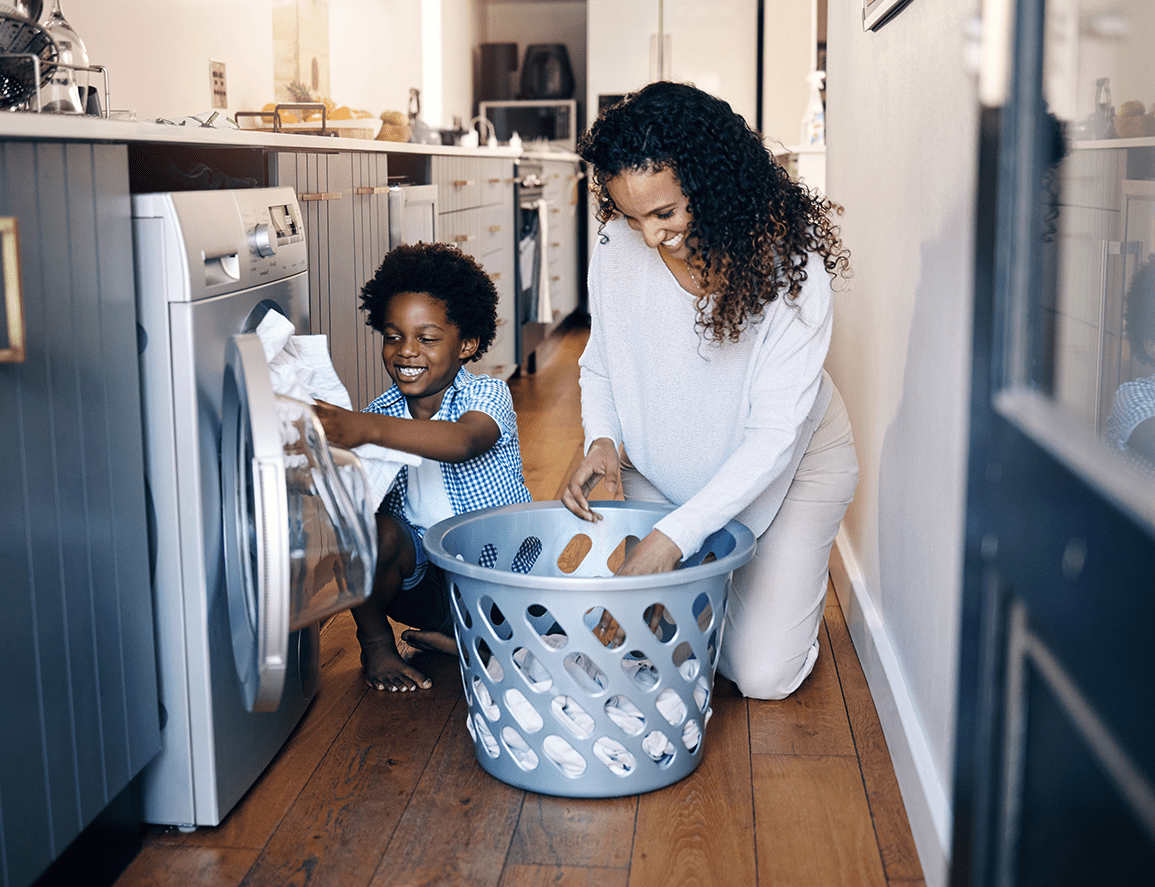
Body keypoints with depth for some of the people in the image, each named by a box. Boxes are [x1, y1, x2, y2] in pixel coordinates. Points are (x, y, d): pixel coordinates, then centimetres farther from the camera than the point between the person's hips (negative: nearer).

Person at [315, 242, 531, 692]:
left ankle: (439, 637, 1)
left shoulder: (487, 395, -13)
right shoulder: (380, 416, 0)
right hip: (419, 574, 2)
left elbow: (463, 441, -38)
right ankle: (375, 639, -1)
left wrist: (367, 428, -53)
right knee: (373, 528, -30)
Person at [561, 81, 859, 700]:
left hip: (790, 464, -3)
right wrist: (601, 439, -23)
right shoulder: (616, 249, -19)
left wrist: (674, 536, -39)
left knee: (763, 674, -5)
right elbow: (601, 365, -1)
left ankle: (791, 578, 26)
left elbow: (774, 435, -31)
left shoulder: (790, 265, -30)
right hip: (663, 465, 3)